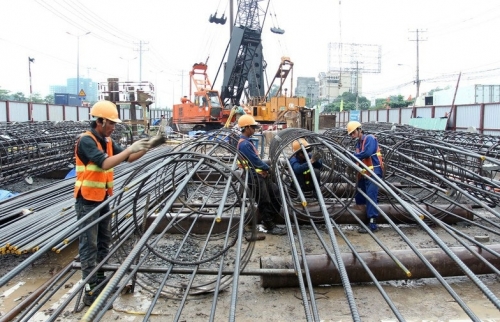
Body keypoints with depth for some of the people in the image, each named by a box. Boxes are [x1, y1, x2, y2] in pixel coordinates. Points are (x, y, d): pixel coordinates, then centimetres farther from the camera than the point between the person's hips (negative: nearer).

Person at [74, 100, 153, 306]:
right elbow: (105, 163, -29)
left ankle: (100, 280, 29)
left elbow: (129, 158, 8)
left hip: (103, 199, 9)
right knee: (89, 245, -4)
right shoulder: (86, 140, -18)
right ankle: (90, 291, 2)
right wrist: (131, 148, -29)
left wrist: (146, 148, -7)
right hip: (87, 201, -9)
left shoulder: (107, 141, 7)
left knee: (104, 242, 16)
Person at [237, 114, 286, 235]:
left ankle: (268, 220, 24)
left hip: (260, 173, 11)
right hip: (255, 176, -11)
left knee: (275, 194, 15)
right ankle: (270, 226, 6)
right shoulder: (244, 144, -18)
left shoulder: (247, 142, 15)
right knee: (264, 202, -4)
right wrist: (267, 167, -5)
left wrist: (265, 168, 3)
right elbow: (255, 160, -20)